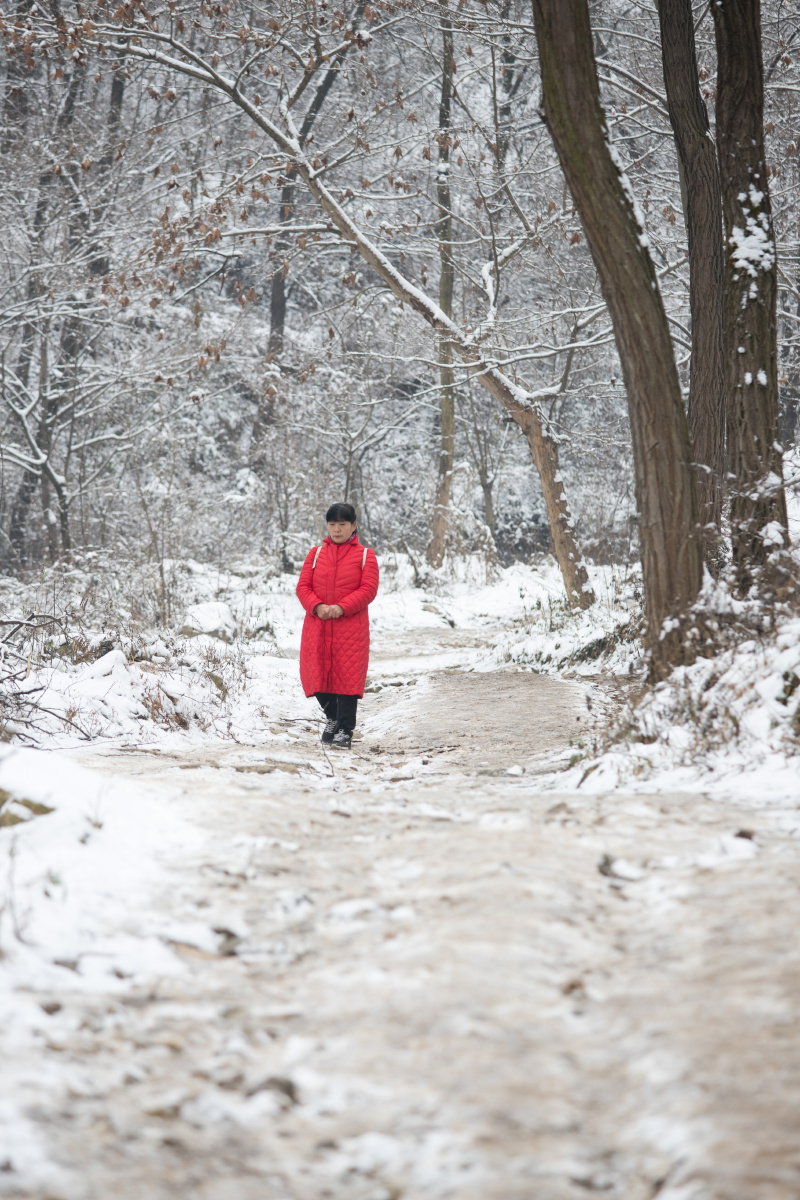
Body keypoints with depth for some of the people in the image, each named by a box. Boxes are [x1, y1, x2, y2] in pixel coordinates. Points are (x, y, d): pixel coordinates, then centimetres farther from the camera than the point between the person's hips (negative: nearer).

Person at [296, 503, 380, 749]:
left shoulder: (365, 555, 5)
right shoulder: (316, 553, 12)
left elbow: (368, 590, -5)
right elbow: (303, 586, 6)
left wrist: (341, 608, -18)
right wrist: (317, 606, -14)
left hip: (350, 626, -3)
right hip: (317, 627, 3)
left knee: (348, 676, -6)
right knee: (317, 672, 3)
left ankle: (345, 730, 1)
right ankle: (331, 717, 29)